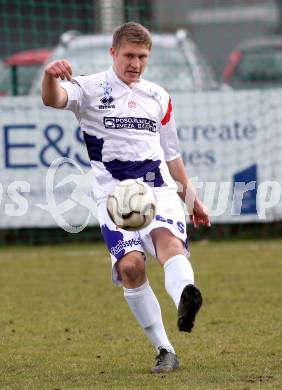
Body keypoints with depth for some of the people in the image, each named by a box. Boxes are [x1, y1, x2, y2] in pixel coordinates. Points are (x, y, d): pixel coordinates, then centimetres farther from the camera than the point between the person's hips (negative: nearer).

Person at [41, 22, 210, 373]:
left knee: (169, 240, -29)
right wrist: (50, 77, -41)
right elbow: (53, 99, -18)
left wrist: (191, 197, 30)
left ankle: (185, 303, -59)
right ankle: (164, 351, -9)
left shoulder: (158, 97, 18)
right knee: (131, 265, -19)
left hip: (158, 188, 2)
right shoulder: (91, 89, 5)